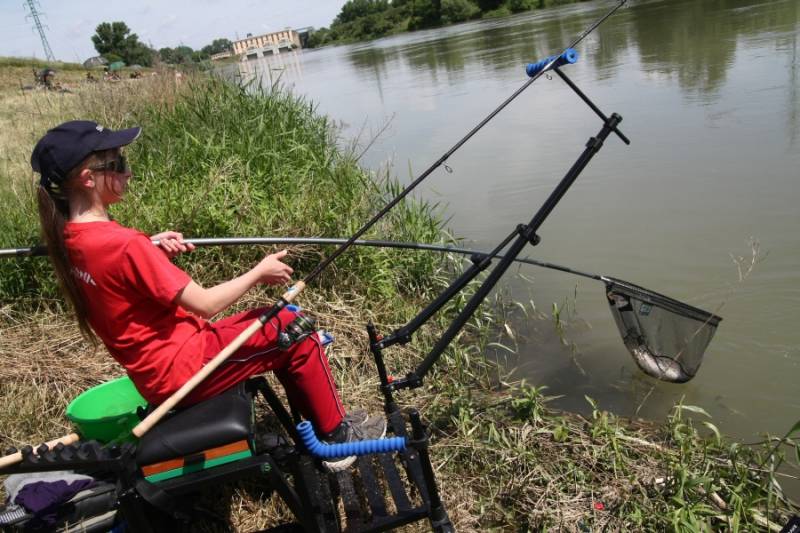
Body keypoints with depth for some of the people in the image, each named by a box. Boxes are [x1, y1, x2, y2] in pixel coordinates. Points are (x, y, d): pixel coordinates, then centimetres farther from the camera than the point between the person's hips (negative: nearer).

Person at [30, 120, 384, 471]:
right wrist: (259, 272, -9)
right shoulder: (122, 245, -28)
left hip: (152, 374, 9)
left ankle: (317, 421, 26)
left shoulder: (69, 237, 0)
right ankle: (337, 437, 14)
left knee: (281, 329, 19)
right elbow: (205, 304, -23)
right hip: (185, 370, -9)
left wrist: (151, 249, 1)